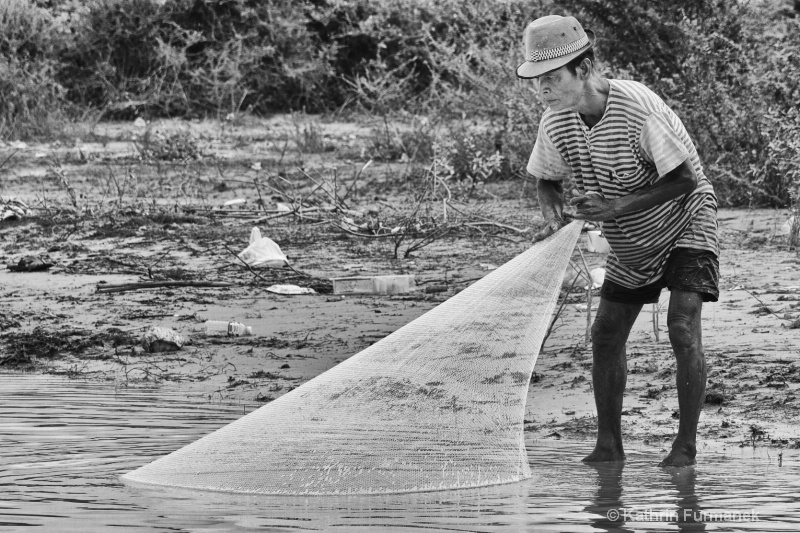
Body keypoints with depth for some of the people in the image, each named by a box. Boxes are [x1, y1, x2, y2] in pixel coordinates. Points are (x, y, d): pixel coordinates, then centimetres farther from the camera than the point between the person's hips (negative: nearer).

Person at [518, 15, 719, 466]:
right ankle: (610, 443, 12)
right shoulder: (556, 122, -14)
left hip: (685, 224, -6)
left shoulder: (639, 108, -33)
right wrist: (554, 217, -19)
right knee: (606, 336, 2)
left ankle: (687, 444, -12)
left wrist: (617, 206, -35)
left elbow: (685, 180, -29)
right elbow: (547, 180, 4)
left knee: (683, 329, -19)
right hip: (630, 244, 7)